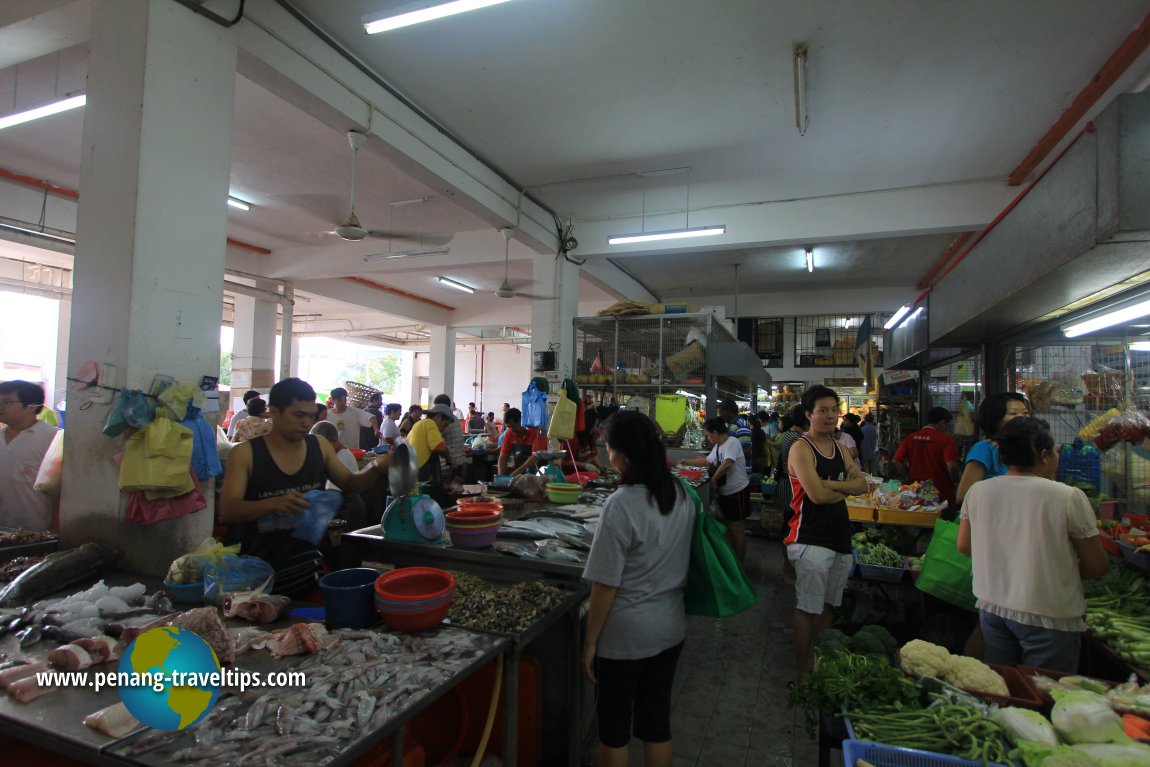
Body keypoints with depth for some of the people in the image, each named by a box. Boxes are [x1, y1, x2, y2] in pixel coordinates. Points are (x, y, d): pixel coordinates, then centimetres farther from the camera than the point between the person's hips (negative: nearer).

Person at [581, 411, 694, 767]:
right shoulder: (682, 495, -4)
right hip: (671, 626, 6)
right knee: (657, 721, 21)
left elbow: (605, 584, -20)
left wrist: (590, 641, -9)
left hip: (626, 634, -6)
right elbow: (680, 558, 7)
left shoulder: (622, 504, -25)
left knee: (614, 725, 16)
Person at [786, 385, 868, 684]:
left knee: (829, 606, 17)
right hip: (811, 539, -8)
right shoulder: (801, 448, -11)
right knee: (808, 609, -2)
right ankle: (802, 673, 11)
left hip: (840, 536, 8)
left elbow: (862, 485, 3)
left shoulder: (839, 447, 13)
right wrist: (845, 490, -2)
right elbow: (817, 495, -21)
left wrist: (830, 484, -13)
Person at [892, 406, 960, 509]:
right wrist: (954, 481, 1)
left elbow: (897, 462, 0)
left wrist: (910, 478, 10)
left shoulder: (910, 438, 2)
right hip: (942, 495, -4)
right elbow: (952, 467, -19)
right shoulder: (946, 439, -11)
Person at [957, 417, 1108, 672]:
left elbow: (964, 545, 6)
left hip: (991, 607, 4)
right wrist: (1064, 570, 12)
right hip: (1048, 617, -4)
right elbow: (1097, 566, -7)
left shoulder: (977, 491, -4)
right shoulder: (1068, 497, -15)